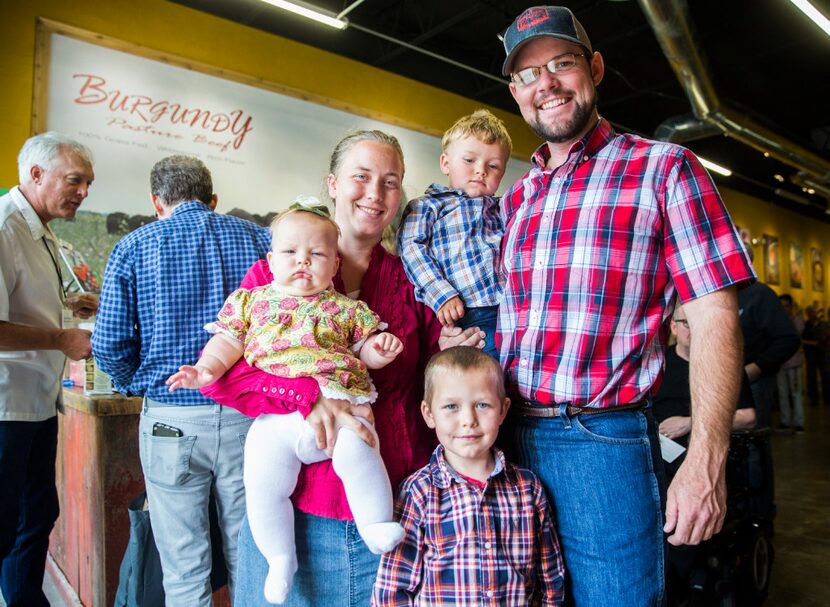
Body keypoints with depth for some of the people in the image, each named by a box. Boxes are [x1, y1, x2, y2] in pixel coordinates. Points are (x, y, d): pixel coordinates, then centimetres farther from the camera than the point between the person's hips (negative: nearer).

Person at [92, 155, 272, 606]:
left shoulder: (133, 248, 0)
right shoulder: (259, 238, 2)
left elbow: (109, 345, -5)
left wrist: (142, 385, 14)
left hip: (171, 419, -1)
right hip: (248, 416, 1)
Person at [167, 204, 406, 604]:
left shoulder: (344, 308, 15)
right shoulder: (251, 301, 18)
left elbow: (364, 351, 18)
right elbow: (227, 343, 16)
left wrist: (379, 349, -4)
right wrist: (206, 370, -2)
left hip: (338, 407, -1)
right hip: (274, 418, 2)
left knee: (357, 451, -29)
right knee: (261, 484, -13)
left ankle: (378, 528, -5)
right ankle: (280, 558, 13)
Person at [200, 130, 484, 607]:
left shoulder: (411, 281, 5)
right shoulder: (274, 273, 1)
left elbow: (425, 388, 12)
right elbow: (218, 366, -7)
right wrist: (308, 396, -22)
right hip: (295, 503, -1)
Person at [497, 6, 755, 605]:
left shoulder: (662, 168, -2)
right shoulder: (513, 200, 13)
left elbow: (714, 316, -8)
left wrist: (706, 460, -15)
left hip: (603, 441, -5)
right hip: (505, 436, 6)